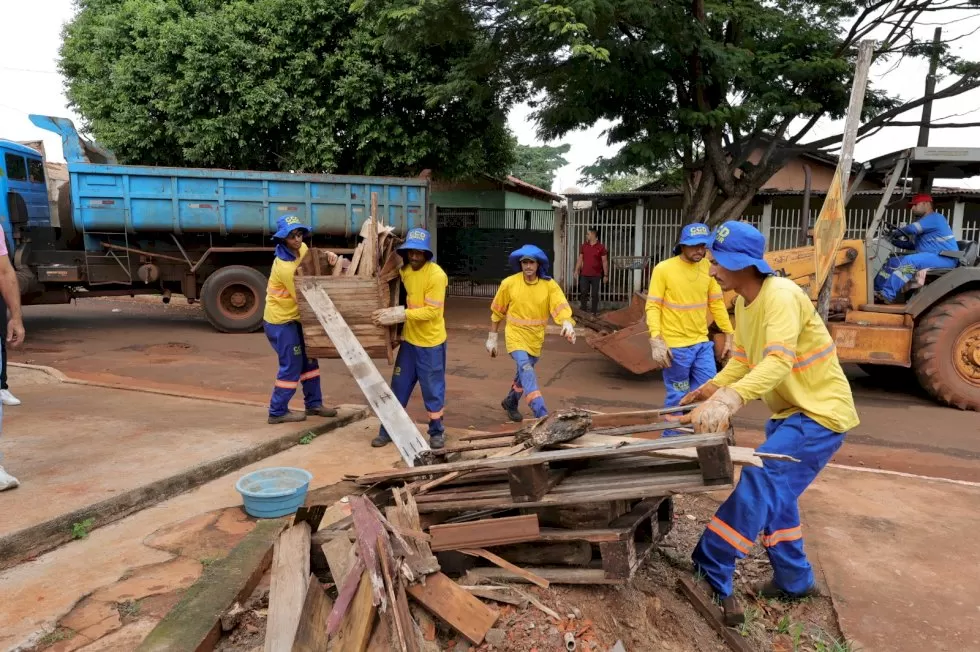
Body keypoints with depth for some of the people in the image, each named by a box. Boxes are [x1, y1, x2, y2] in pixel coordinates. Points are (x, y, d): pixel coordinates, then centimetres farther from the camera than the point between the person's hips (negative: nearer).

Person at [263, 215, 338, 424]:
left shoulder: (302, 248, -3)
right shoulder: (285, 267, -29)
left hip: (293, 317, 9)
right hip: (280, 320, -9)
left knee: (308, 359, 14)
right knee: (291, 366, -2)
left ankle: (313, 404, 27)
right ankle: (277, 411, 12)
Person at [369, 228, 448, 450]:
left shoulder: (436, 275, -20)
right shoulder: (405, 270, 3)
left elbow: (431, 311, -24)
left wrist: (399, 315, -30)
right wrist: (390, 313, -6)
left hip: (431, 342, -6)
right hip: (409, 340, 6)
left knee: (433, 390, 6)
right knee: (399, 387, 12)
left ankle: (437, 431, 24)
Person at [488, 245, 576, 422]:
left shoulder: (549, 284, -10)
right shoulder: (509, 283, -10)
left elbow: (560, 305, -25)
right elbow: (497, 311, 1)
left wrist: (567, 323, -46)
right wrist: (492, 337, 5)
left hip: (536, 338, 3)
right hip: (516, 335, -3)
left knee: (524, 373, 19)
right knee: (526, 370, -23)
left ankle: (510, 402, 46)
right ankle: (542, 415, -28)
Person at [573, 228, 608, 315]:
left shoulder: (601, 247, -5)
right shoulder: (583, 246, 5)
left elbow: (604, 261, -3)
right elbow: (580, 259, 11)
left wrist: (606, 275, -5)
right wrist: (576, 270, 4)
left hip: (596, 275, -3)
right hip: (584, 274, 3)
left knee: (595, 294, 4)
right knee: (583, 293, 5)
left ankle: (594, 311, 14)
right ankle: (583, 310, 17)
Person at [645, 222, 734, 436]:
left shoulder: (708, 267, 5)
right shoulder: (663, 269, -10)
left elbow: (717, 303, 11)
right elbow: (653, 307, -12)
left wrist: (729, 336, 10)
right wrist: (656, 341, -23)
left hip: (702, 344, 5)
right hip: (675, 346, -5)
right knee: (678, 398, 5)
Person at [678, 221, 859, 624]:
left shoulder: (780, 296, -27)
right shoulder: (743, 303, 3)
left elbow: (778, 362, -41)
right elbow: (742, 360, 7)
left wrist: (730, 399, -55)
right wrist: (711, 388, -10)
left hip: (820, 412, -10)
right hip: (789, 411, 10)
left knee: (759, 482, -19)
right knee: (773, 494, 17)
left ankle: (710, 574, -12)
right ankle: (794, 581, 33)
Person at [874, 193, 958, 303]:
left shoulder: (935, 218, -7)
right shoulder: (924, 222, 24)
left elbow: (911, 229, -20)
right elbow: (911, 244, 21)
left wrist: (894, 233, -3)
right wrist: (893, 240, 6)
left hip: (945, 258, -10)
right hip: (928, 258, 10)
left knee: (909, 261, -33)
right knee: (892, 262, 1)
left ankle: (887, 295, -39)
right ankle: (876, 290, -8)